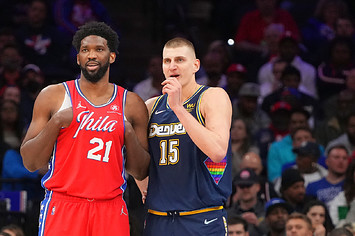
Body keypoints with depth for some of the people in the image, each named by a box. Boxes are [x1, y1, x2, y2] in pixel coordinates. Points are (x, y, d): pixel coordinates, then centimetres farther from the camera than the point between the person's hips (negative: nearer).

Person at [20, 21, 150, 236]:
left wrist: (130, 134, -6)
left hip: (111, 210, 2)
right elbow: (30, 162, 1)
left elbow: (141, 173, 10)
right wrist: (55, 123, -11)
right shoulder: (54, 96, 4)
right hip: (62, 207, -2)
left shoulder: (132, 104, 9)